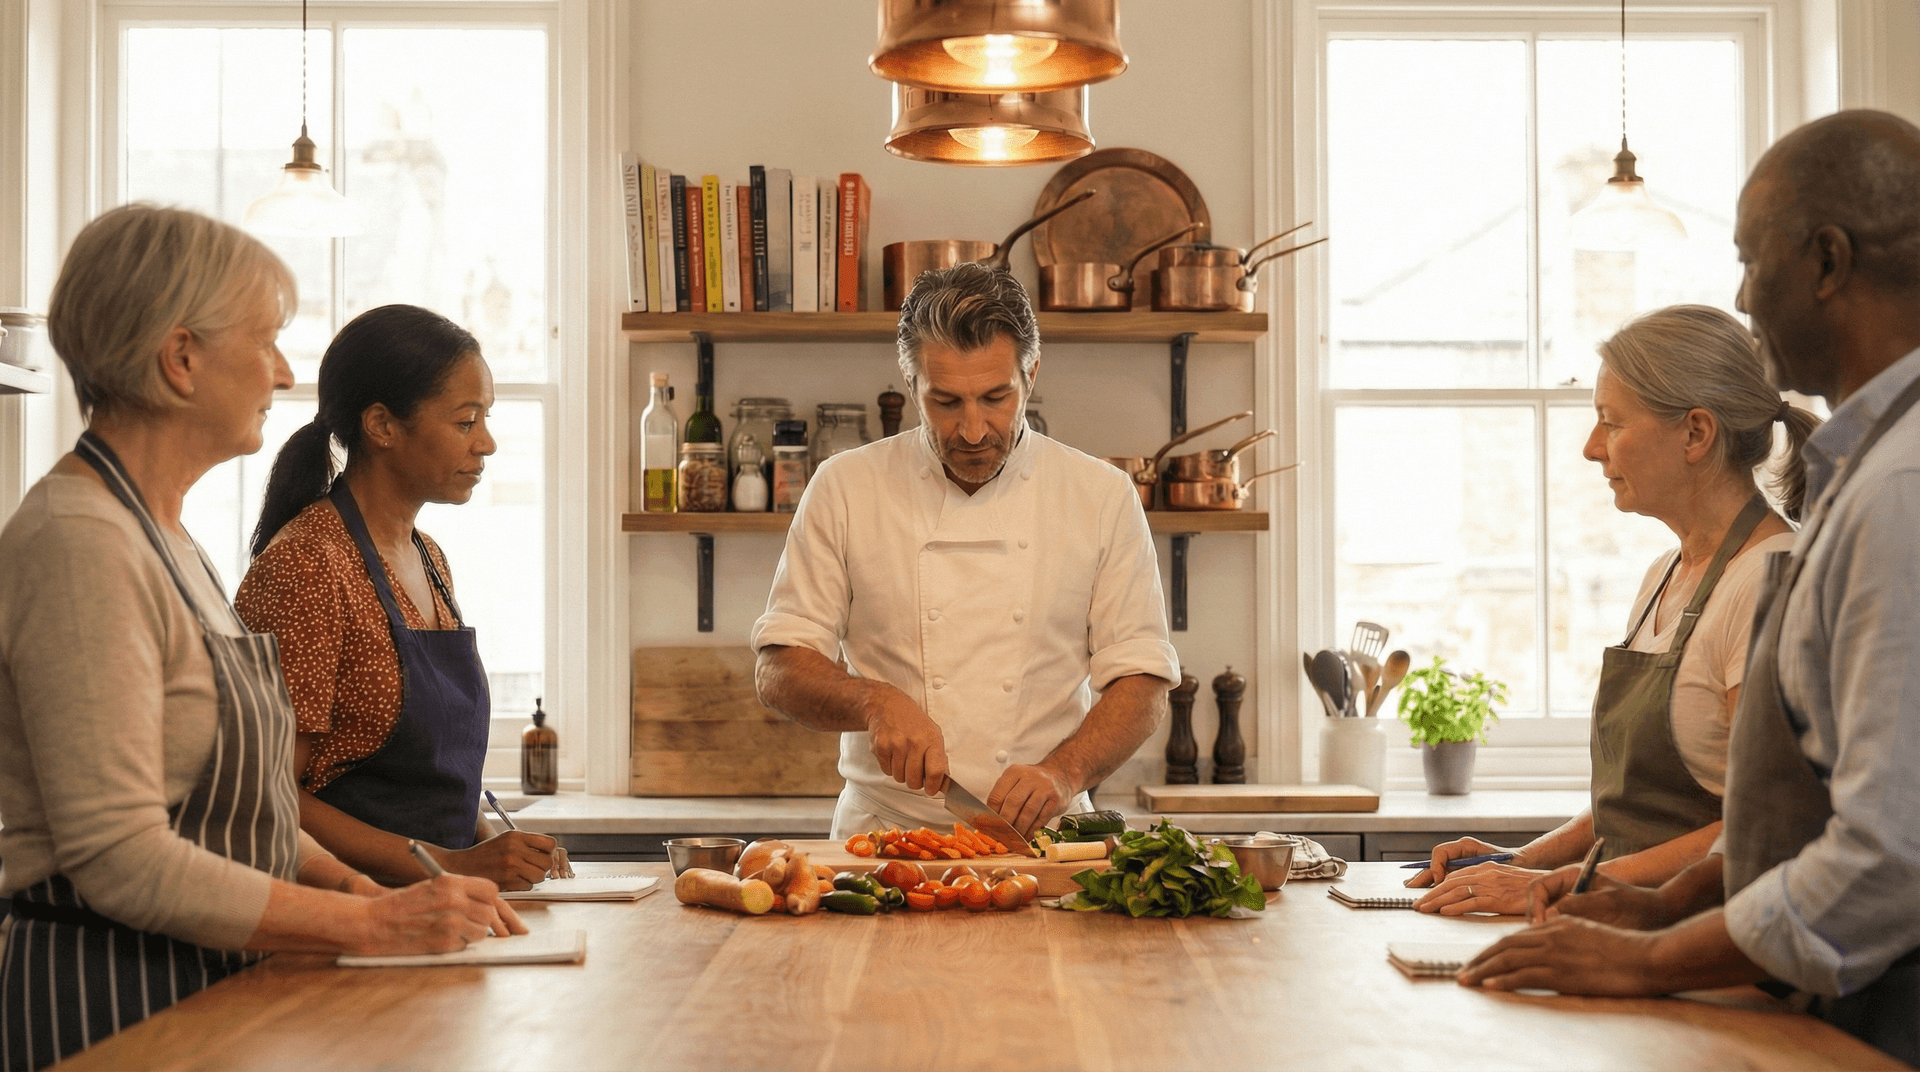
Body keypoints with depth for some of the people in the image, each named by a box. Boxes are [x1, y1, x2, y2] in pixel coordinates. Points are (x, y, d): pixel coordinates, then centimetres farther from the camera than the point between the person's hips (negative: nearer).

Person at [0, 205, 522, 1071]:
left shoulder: (158, 533, 12)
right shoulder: (79, 545, -18)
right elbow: (121, 861, -23)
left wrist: (351, 886, 2)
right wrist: (371, 924, -18)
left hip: (200, 987, 9)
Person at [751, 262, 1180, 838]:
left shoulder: (1102, 497, 4)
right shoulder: (844, 488, 3)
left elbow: (1143, 681, 3)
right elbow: (779, 670, 2)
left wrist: (1061, 773, -14)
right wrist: (876, 701, -17)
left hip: (1037, 843, 0)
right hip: (885, 833, 0)